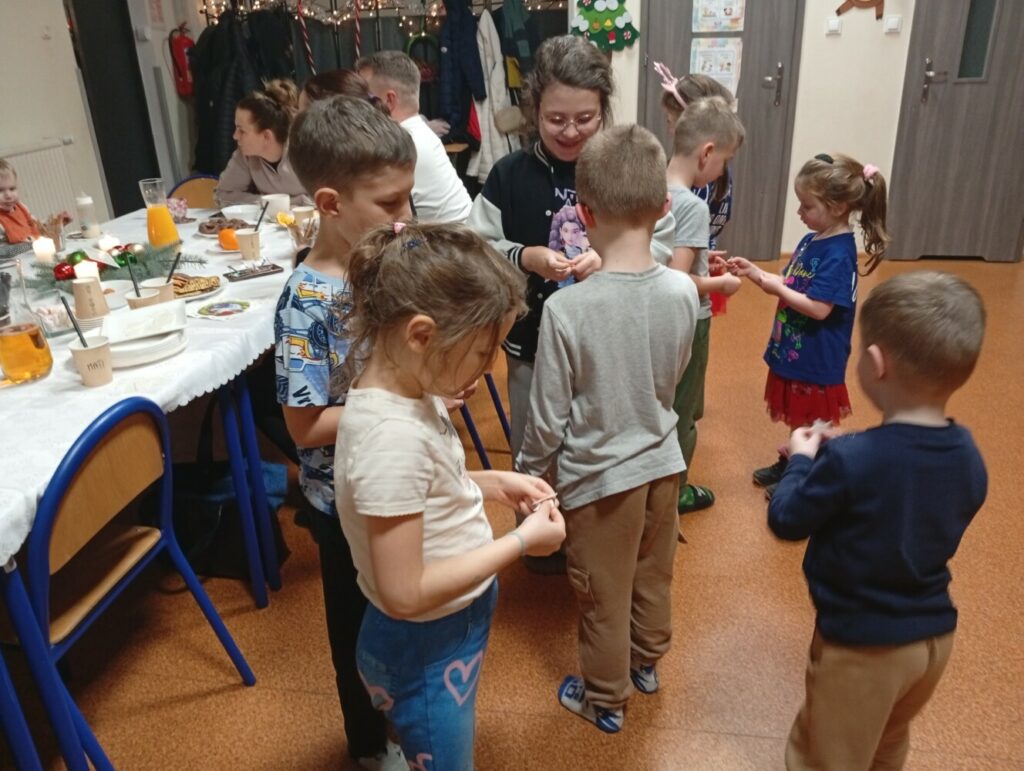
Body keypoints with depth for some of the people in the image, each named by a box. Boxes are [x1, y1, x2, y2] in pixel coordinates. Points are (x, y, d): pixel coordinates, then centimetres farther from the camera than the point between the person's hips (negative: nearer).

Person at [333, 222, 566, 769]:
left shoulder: (403, 387, -8)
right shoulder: (392, 436, -34)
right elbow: (405, 593, -29)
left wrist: (491, 483, -4)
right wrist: (520, 542, -22)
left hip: (451, 629, 8)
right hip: (425, 651, -8)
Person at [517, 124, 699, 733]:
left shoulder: (566, 307, -26)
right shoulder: (684, 291, -13)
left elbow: (547, 418, -18)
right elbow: (674, 378, 3)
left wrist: (528, 476, -1)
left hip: (599, 476, -4)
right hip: (662, 461, 5)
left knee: (605, 597, 17)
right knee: (654, 578, 26)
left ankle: (605, 699, 39)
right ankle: (647, 663, 51)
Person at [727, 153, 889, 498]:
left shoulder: (839, 254, -23)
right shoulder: (811, 240, 4)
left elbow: (818, 308, -27)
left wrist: (775, 287, -19)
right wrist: (755, 272, 0)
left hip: (816, 358, -8)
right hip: (795, 349, 8)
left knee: (810, 425, 9)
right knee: (798, 419, 24)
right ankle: (790, 465, 40)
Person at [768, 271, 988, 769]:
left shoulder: (850, 460, -31)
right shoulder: (969, 456, -9)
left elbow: (786, 521, -17)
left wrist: (802, 460, 0)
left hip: (862, 644, -6)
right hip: (935, 634, 7)